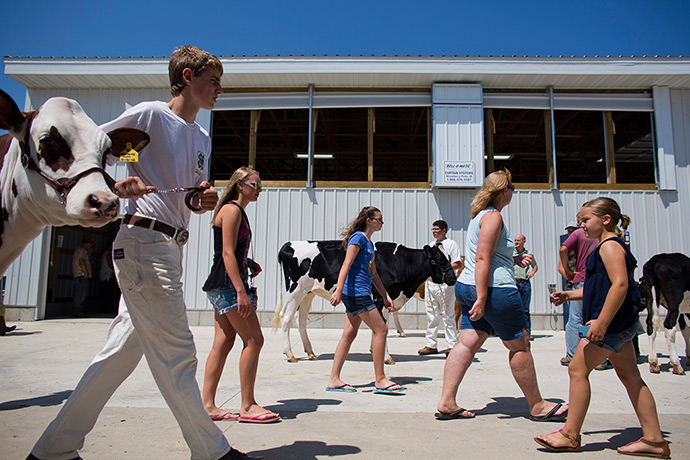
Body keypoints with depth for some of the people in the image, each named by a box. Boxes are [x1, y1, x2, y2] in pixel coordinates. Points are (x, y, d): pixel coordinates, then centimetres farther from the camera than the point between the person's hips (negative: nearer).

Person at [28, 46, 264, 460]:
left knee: (122, 352, 11)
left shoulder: (203, 138, 20)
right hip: (144, 241, -9)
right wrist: (114, 186, -20)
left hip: (170, 248, 9)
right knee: (177, 356, -3)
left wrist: (205, 201, 2)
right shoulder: (150, 114, -3)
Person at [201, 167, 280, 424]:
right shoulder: (232, 209, -9)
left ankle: (207, 404, 12)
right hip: (227, 284, -10)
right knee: (254, 340, -8)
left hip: (224, 287, 10)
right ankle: (247, 406, -1)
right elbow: (227, 253, -18)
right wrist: (241, 291, -24)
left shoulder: (238, 212, 21)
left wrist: (249, 264, 9)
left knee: (223, 343, 8)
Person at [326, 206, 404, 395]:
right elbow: (346, 264, -17)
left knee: (349, 334, 8)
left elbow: (373, 274, 24)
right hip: (355, 292, -10)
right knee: (381, 329, -6)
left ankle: (334, 380, 12)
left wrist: (386, 296, 21)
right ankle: (380, 380, 1)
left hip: (358, 294, 10)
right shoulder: (358, 237, -8)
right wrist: (338, 291, -25)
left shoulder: (369, 243, 20)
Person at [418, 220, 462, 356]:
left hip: (445, 283, -6)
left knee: (448, 316, -2)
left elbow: (458, 264, -8)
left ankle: (452, 345, 6)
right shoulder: (431, 245, 18)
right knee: (432, 315, 9)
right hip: (430, 282, 6)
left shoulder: (451, 244, -1)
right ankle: (431, 345, 16)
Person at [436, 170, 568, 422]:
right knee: (519, 344, 4)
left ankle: (446, 403, 3)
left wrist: (514, 259, 19)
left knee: (467, 343, 5)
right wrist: (482, 298, -23)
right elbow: (482, 259, -20)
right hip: (493, 288, -10)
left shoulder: (481, 215, 19)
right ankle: (537, 406, 19)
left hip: (467, 287, 10)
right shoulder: (493, 216, -12)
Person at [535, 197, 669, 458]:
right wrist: (568, 295, 19)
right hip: (622, 323, 11)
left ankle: (570, 435, 2)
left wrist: (602, 321, -28)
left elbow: (620, 285, -25)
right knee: (630, 376, 12)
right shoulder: (610, 247, 20)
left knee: (577, 369, -6)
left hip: (612, 322, -11)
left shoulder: (610, 246, -12)